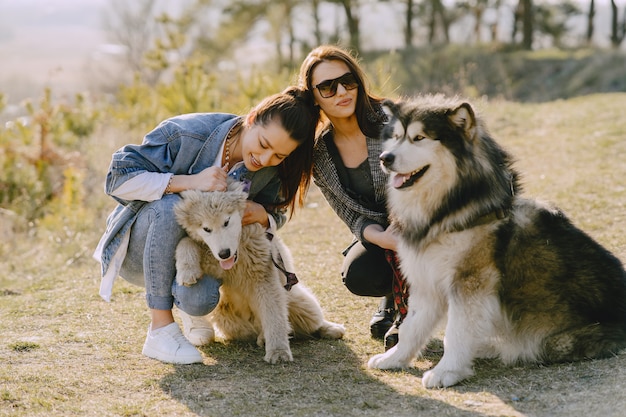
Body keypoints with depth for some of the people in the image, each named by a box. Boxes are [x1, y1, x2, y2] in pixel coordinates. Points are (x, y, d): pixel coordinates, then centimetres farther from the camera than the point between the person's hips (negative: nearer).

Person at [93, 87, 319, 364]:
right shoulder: (186, 135, -27)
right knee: (171, 206, -37)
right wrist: (189, 182, -39)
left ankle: (187, 306, 11)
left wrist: (263, 216, -21)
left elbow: (277, 214, 6)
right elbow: (118, 179, -27)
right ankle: (160, 328, -27)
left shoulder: (271, 172, -11)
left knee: (200, 300, -32)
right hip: (140, 251, -3)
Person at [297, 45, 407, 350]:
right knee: (357, 276, -27)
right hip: (381, 231, 3)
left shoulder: (391, 119, -19)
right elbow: (354, 218, -5)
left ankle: (408, 312, -10)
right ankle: (395, 296, 12)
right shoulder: (320, 155, -6)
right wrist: (382, 237, -28)